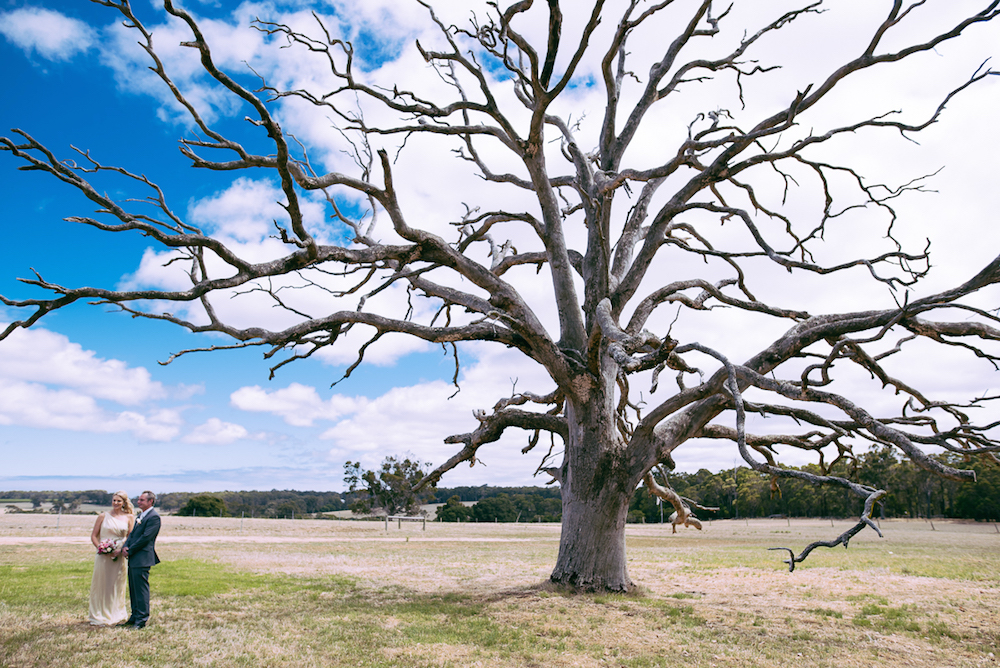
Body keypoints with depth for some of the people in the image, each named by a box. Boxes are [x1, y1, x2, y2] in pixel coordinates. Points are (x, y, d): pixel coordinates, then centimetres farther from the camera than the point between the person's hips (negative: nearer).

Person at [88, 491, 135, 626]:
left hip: (119, 556, 1)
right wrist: (100, 548, -12)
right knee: (101, 585, 4)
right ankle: (99, 616, 16)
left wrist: (121, 550, -12)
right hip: (103, 556, -1)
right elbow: (93, 536, 4)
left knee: (117, 585, 7)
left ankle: (114, 615, 20)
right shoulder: (103, 516, 2)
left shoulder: (128, 518, 4)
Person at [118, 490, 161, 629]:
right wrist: (125, 547, -2)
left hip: (142, 559, -10)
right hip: (133, 558, 10)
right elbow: (132, 534, 16)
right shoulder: (140, 516, 19)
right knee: (133, 589, 15)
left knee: (141, 589, -5)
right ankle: (134, 617, 25)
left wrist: (130, 550, -12)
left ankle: (142, 619, 2)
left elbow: (145, 537, -18)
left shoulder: (154, 517, -13)